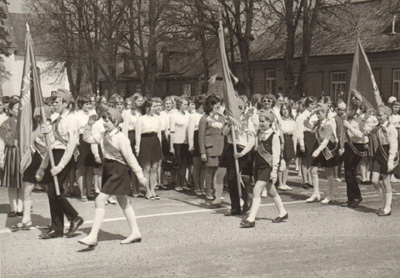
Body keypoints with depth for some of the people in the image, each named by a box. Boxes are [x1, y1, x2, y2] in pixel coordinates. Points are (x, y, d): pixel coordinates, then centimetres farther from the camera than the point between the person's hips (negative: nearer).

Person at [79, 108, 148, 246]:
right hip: (109, 170, 9)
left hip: (118, 171, -9)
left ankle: (93, 236, -11)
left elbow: (130, 158, -14)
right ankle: (135, 232, 25)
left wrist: (140, 175, -11)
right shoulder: (104, 136, 7)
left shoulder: (121, 138, -16)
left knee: (100, 200, -13)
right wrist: (89, 125, 1)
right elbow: (88, 138, 15)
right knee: (123, 203, 15)